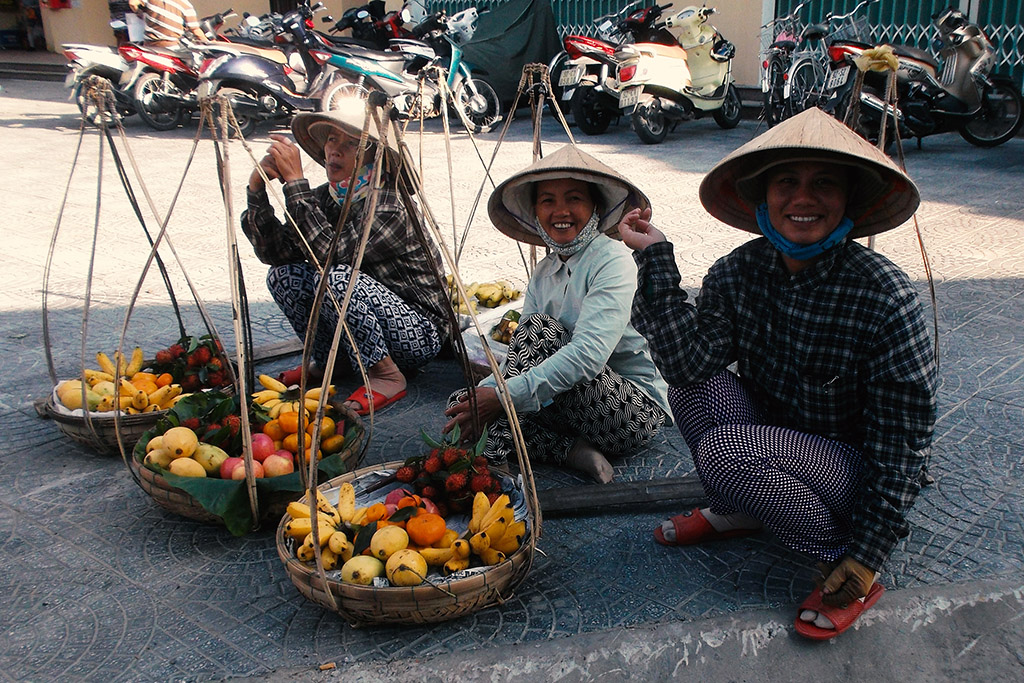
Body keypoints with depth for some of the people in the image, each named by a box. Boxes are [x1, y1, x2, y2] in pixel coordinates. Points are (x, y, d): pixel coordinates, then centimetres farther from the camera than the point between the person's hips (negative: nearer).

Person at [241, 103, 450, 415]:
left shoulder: (388, 203, -21)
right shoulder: (326, 198, 0)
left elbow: (330, 253, -32)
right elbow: (276, 252, -7)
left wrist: (295, 181, -30)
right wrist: (257, 188, -18)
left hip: (418, 333, -7)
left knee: (333, 276, -29)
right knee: (284, 274, -7)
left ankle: (388, 376, -14)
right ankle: (330, 361, 11)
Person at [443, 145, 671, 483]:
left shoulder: (613, 261, -14)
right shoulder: (543, 272, 9)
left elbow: (590, 355, -29)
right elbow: (522, 356, 1)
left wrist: (505, 395, -34)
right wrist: (483, 392, -20)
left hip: (636, 411, -7)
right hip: (575, 405, 7)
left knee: (538, 327, -25)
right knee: (461, 402, -6)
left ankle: (495, 459, -24)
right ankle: (572, 450, -14)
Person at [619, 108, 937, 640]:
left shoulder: (885, 297, -22)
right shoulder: (737, 272, -9)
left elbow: (904, 438, -18)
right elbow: (688, 362, -23)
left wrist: (868, 556, -19)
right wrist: (655, 257, -26)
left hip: (854, 469, -5)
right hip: (772, 438, 5)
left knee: (726, 452, -30)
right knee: (692, 385, -19)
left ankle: (841, 563, -7)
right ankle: (735, 513, 5)